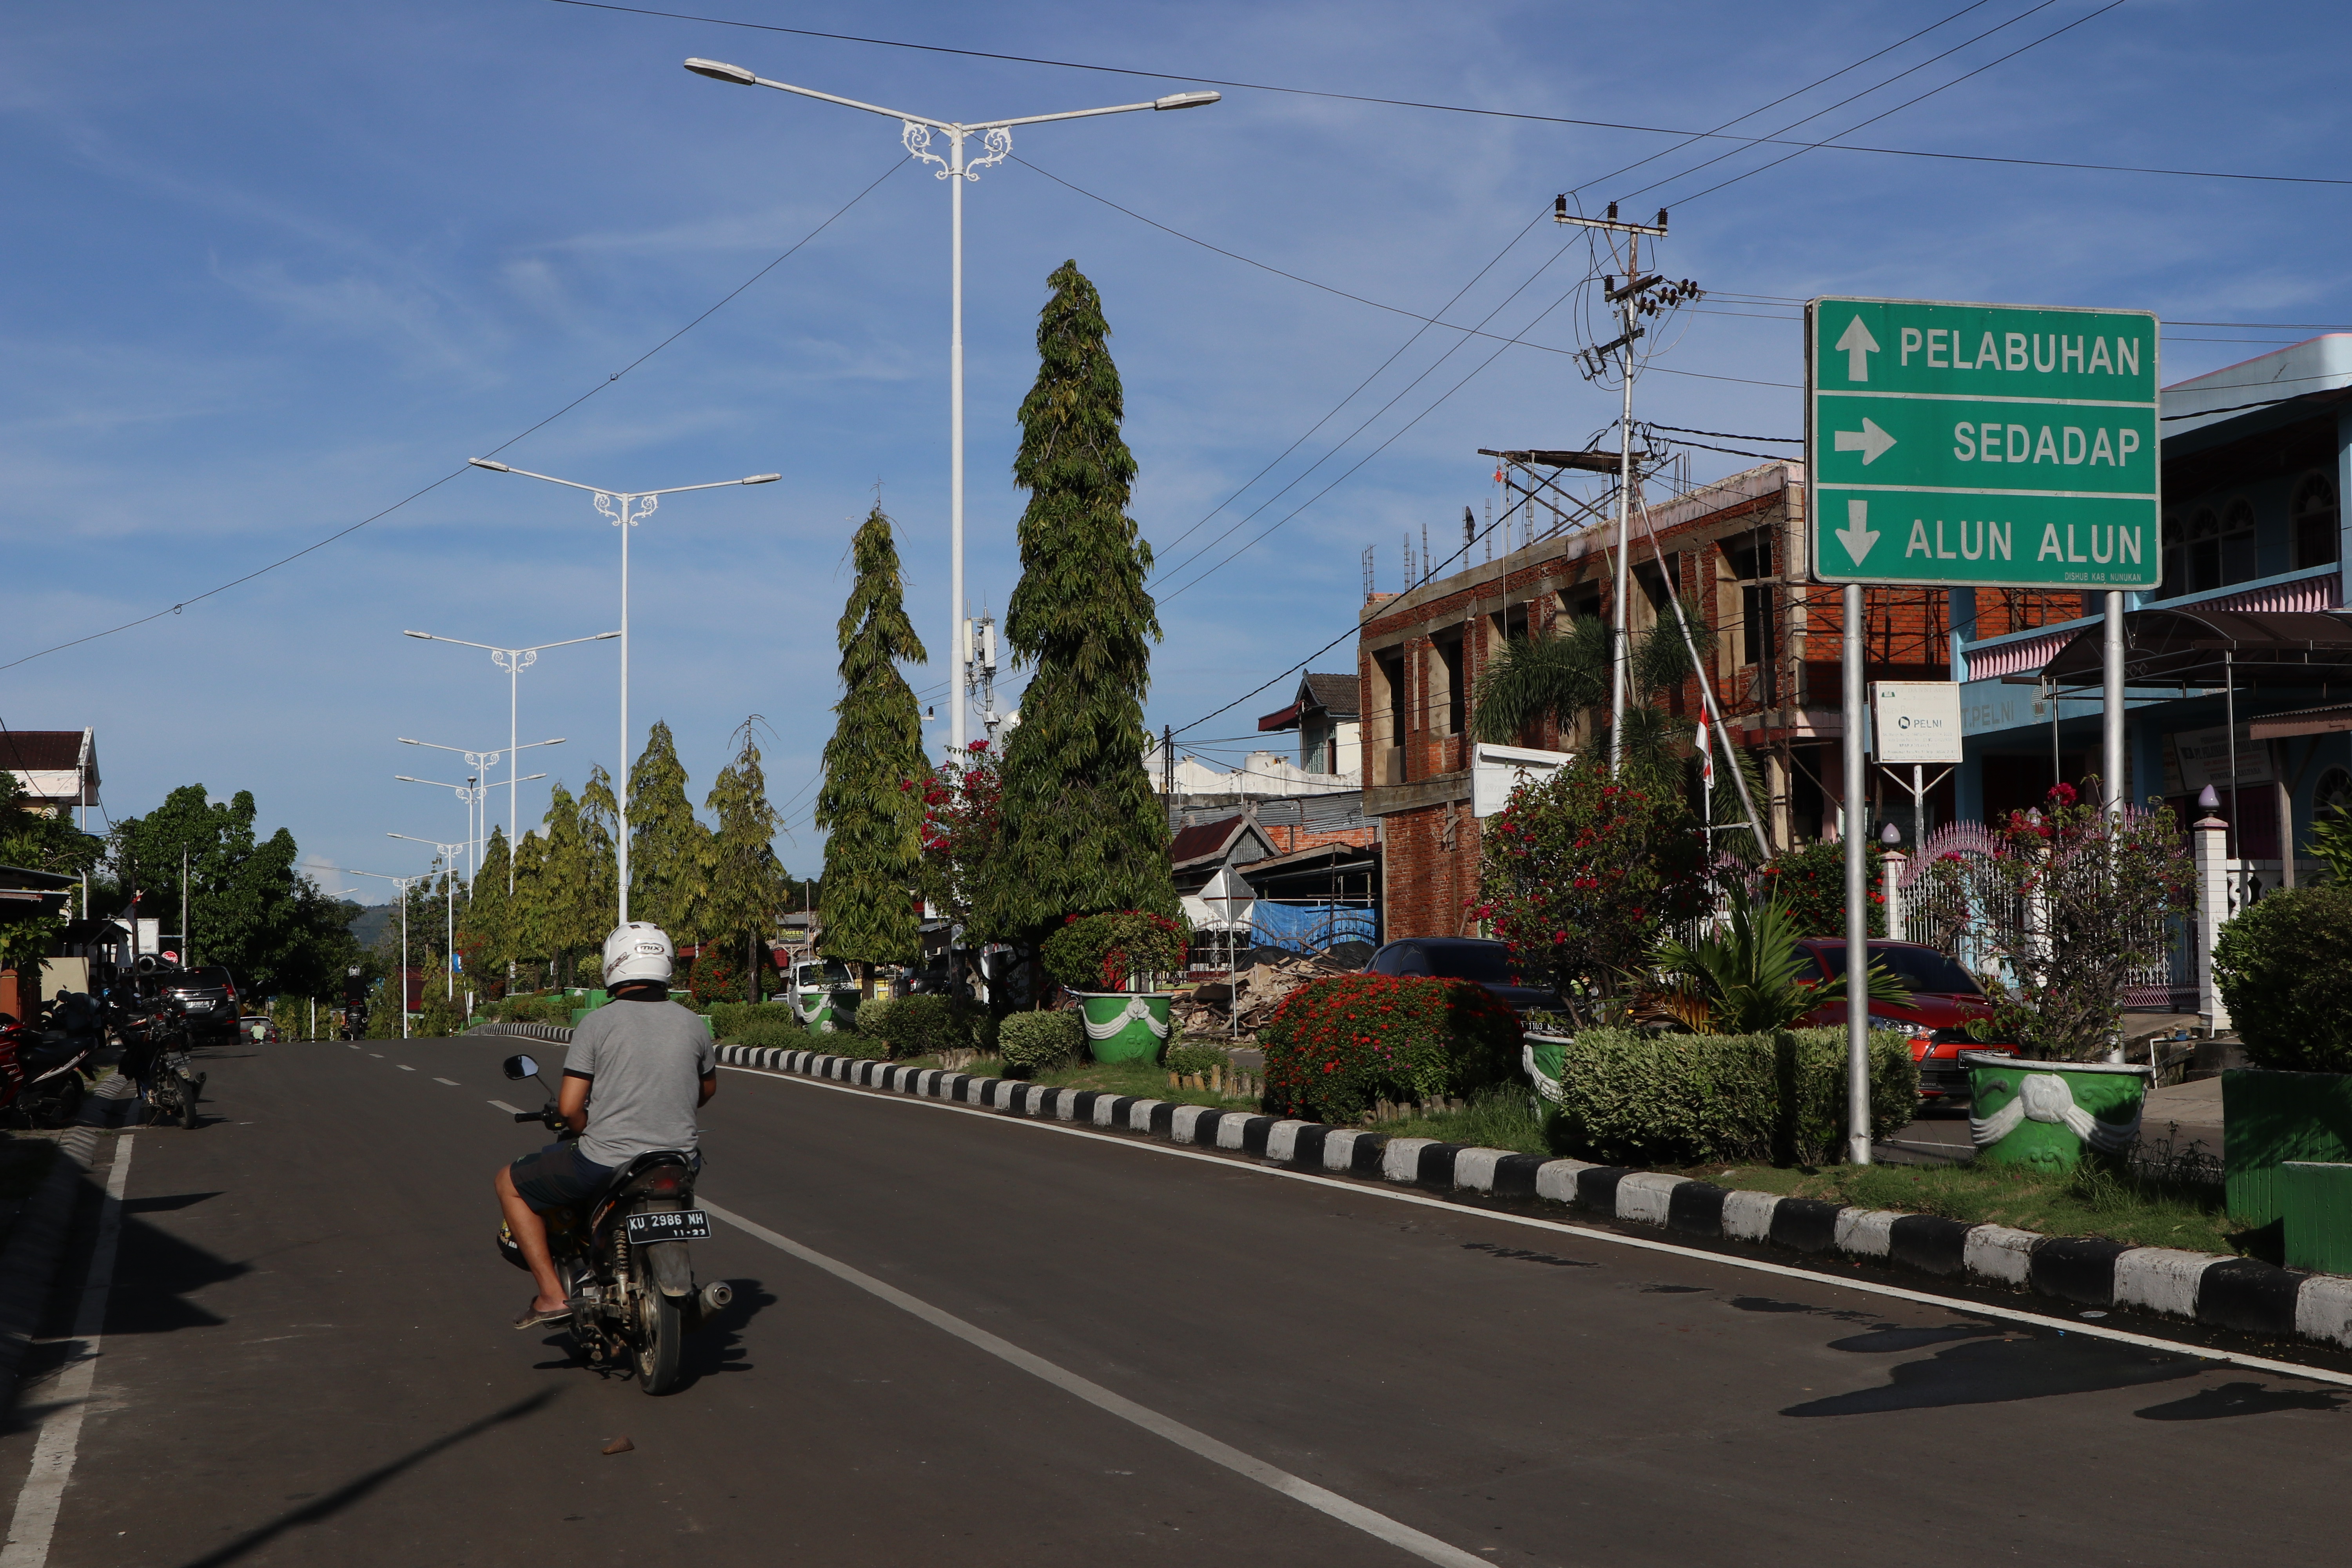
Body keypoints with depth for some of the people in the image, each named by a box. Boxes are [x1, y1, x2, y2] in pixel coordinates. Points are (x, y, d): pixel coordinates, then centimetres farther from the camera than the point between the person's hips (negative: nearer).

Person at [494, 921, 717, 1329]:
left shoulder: (597, 1024, -10)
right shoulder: (692, 1024, 3)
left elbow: (569, 1107, -12)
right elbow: (708, 1089, 21)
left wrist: (591, 1134, 8)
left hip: (604, 1162, -4)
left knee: (510, 1184, 19)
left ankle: (551, 1294, 9)